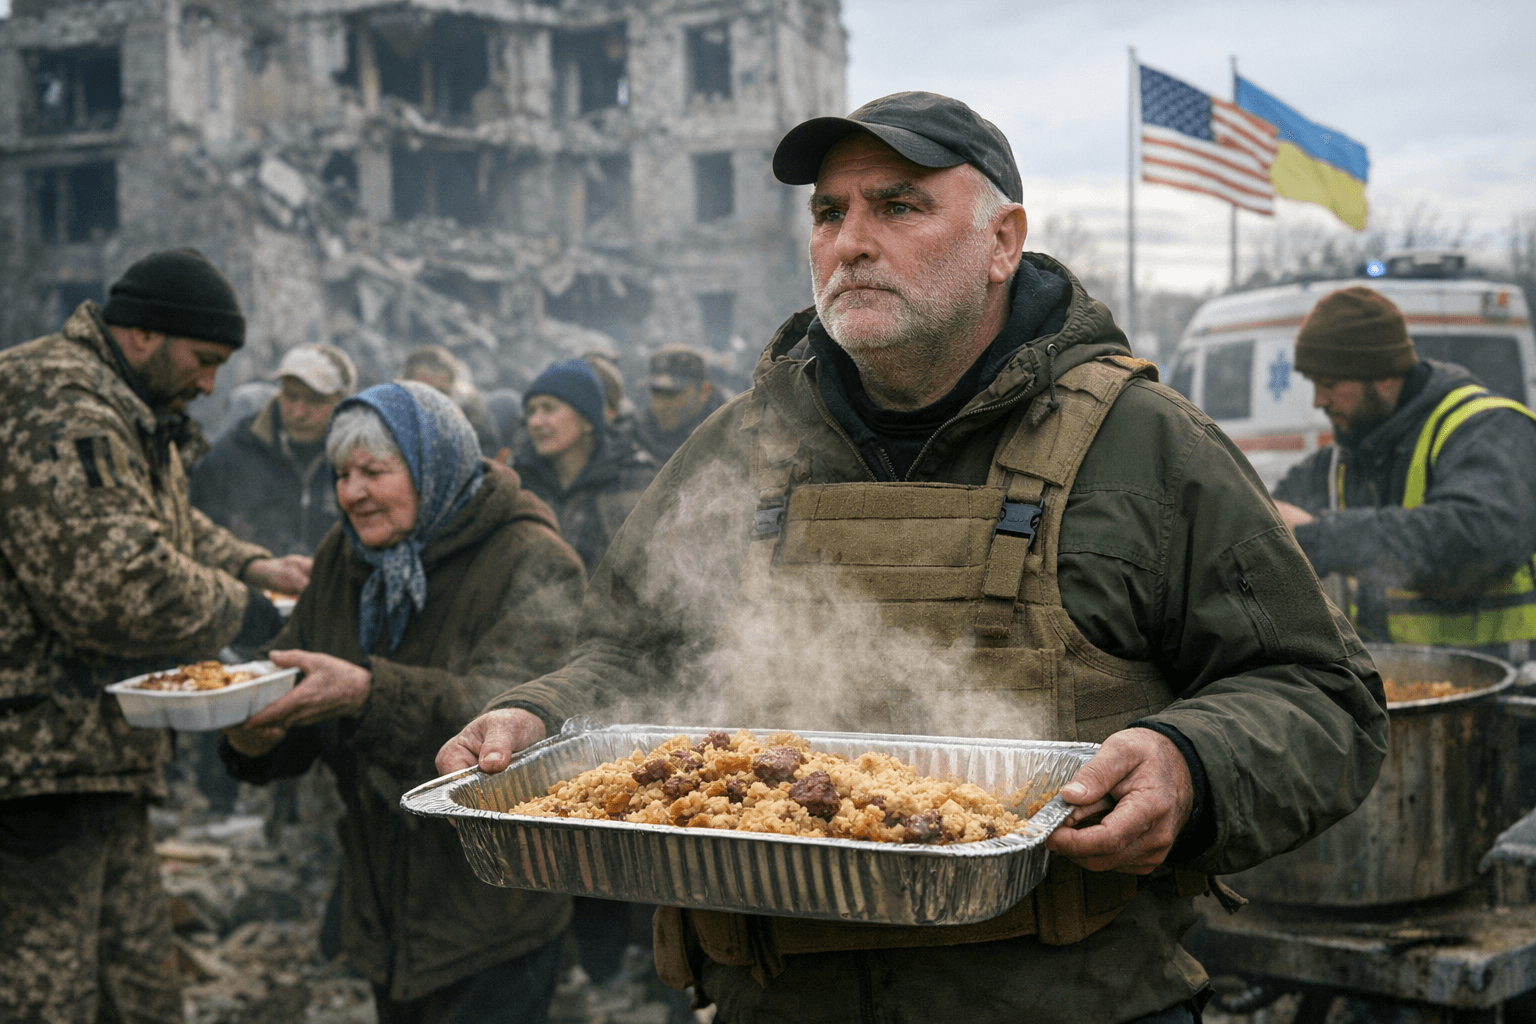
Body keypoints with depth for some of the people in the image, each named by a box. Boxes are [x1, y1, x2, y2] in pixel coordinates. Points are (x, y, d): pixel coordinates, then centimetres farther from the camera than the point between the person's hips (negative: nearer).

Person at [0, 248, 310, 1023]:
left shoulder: (127, 411, 18)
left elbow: (170, 527, 30)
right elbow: (116, 585, -28)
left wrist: (248, 565, 11)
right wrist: (238, 612, -12)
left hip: (100, 754, 11)